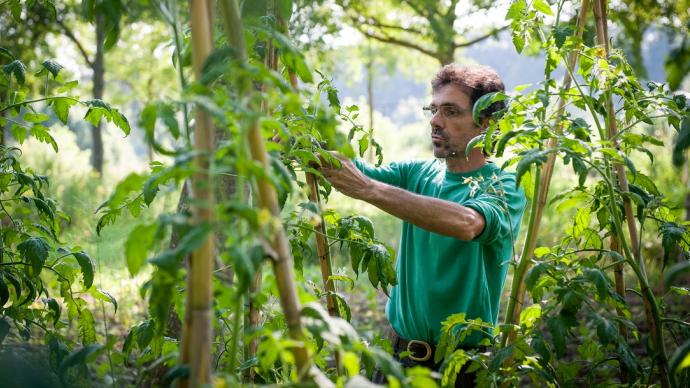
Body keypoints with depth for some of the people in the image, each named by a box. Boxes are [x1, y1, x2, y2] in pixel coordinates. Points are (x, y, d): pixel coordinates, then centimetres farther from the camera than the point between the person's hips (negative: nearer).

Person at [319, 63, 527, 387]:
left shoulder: (504, 188, -11)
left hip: (464, 360, -4)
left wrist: (367, 189, -39)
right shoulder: (417, 173, 5)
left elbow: (466, 223, -33)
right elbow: (347, 168, -8)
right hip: (401, 349, 4)